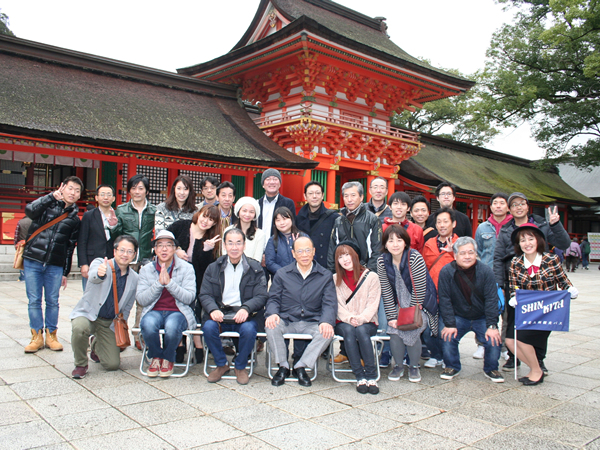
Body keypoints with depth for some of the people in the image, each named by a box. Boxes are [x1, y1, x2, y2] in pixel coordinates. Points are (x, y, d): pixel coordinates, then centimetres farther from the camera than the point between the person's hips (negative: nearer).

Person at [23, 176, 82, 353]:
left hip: (55, 266, 2)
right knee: (34, 301, 3)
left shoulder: (75, 219, 10)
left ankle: (51, 335, 20)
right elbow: (30, 210, -20)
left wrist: (65, 272, 11)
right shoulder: (47, 204, 4)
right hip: (32, 261, -1)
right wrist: (52, 196, -18)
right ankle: (37, 336, 15)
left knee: (53, 302, 6)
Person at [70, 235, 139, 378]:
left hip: (110, 323, 3)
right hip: (87, 313, -3)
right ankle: (81, 364, -7)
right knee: (80, 328, -37)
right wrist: (99, 273, -58)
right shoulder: (100, 263, -10)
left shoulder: (134, 278, 1)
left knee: (113, 364, -7)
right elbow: (92, 276, -35)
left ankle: (96, 345, 29)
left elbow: (127, 308, 9)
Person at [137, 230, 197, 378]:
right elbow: (141, 299, -1)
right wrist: (159, 283, -15)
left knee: (172, 326, -36)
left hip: (178, 312, -1)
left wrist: (169, 282, -18)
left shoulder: (186, 268, 3)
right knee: (148, 324, -34)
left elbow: (189, 298, -7)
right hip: (154, 311, 2)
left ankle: (168, 358, -3)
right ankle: (155, 357, -2)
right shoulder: (146, 270, 8)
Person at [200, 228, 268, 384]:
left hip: (244, 315, -1)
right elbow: (204, 295, 4)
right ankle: (221, 364, -2)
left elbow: (261, 296, -2)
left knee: (248, 329, -33)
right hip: (220, 314, 2)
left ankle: (241, 367, -3)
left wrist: (246, 309, -22)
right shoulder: (213, 268, 11)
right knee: (208, 327, -29)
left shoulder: (255, 268, 6)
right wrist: (213, 310, -18)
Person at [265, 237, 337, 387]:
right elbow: (273, 298, 7)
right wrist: (272, 313, -18)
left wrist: (327, 321, -23)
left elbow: (330, 303, -2)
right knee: (271, 327, -30)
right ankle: (283, 366, -9)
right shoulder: (282, 274, 8)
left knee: (327, 333, -30)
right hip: (287, 321, 0)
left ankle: (300, 366, -12)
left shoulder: (325, 276, 6)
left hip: (312, 323, 0)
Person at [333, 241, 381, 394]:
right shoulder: (335, 279, 10)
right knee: (348, 330, -33)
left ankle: (371, 376, -26)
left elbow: (373, 304, -4)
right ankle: (360, 377, -29)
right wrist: (349, 318, -17)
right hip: (344, 323, 1)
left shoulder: (371, 277, 4)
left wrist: (360, 319, -21)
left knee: (361, 330, -35)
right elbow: (338, 305, 2)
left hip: (367, 323, -1)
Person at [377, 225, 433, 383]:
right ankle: (398, 366, 5)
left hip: (418, 306, -3)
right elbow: (386, 292, -6)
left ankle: (414, 367, 3)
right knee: (394, 330, -19)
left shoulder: (415, 258, -19)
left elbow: (419, 291, -17)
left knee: (411, 331, -21)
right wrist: (392, 317, -11)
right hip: (398, 307, 3)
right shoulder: (382, 261, -8)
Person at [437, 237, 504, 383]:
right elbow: (444, 300, -11)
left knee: (494, 340, -19)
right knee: (448, 337, -23)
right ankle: (452, 367, 5)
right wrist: (449, 324, -18)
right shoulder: (446, 272, -14)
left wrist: (492, 326, -18)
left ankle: (491, 369, 10)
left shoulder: (485, 271, -13)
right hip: (458, 316, 0)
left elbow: (491, 299, -12)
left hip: (482, 317, 0)